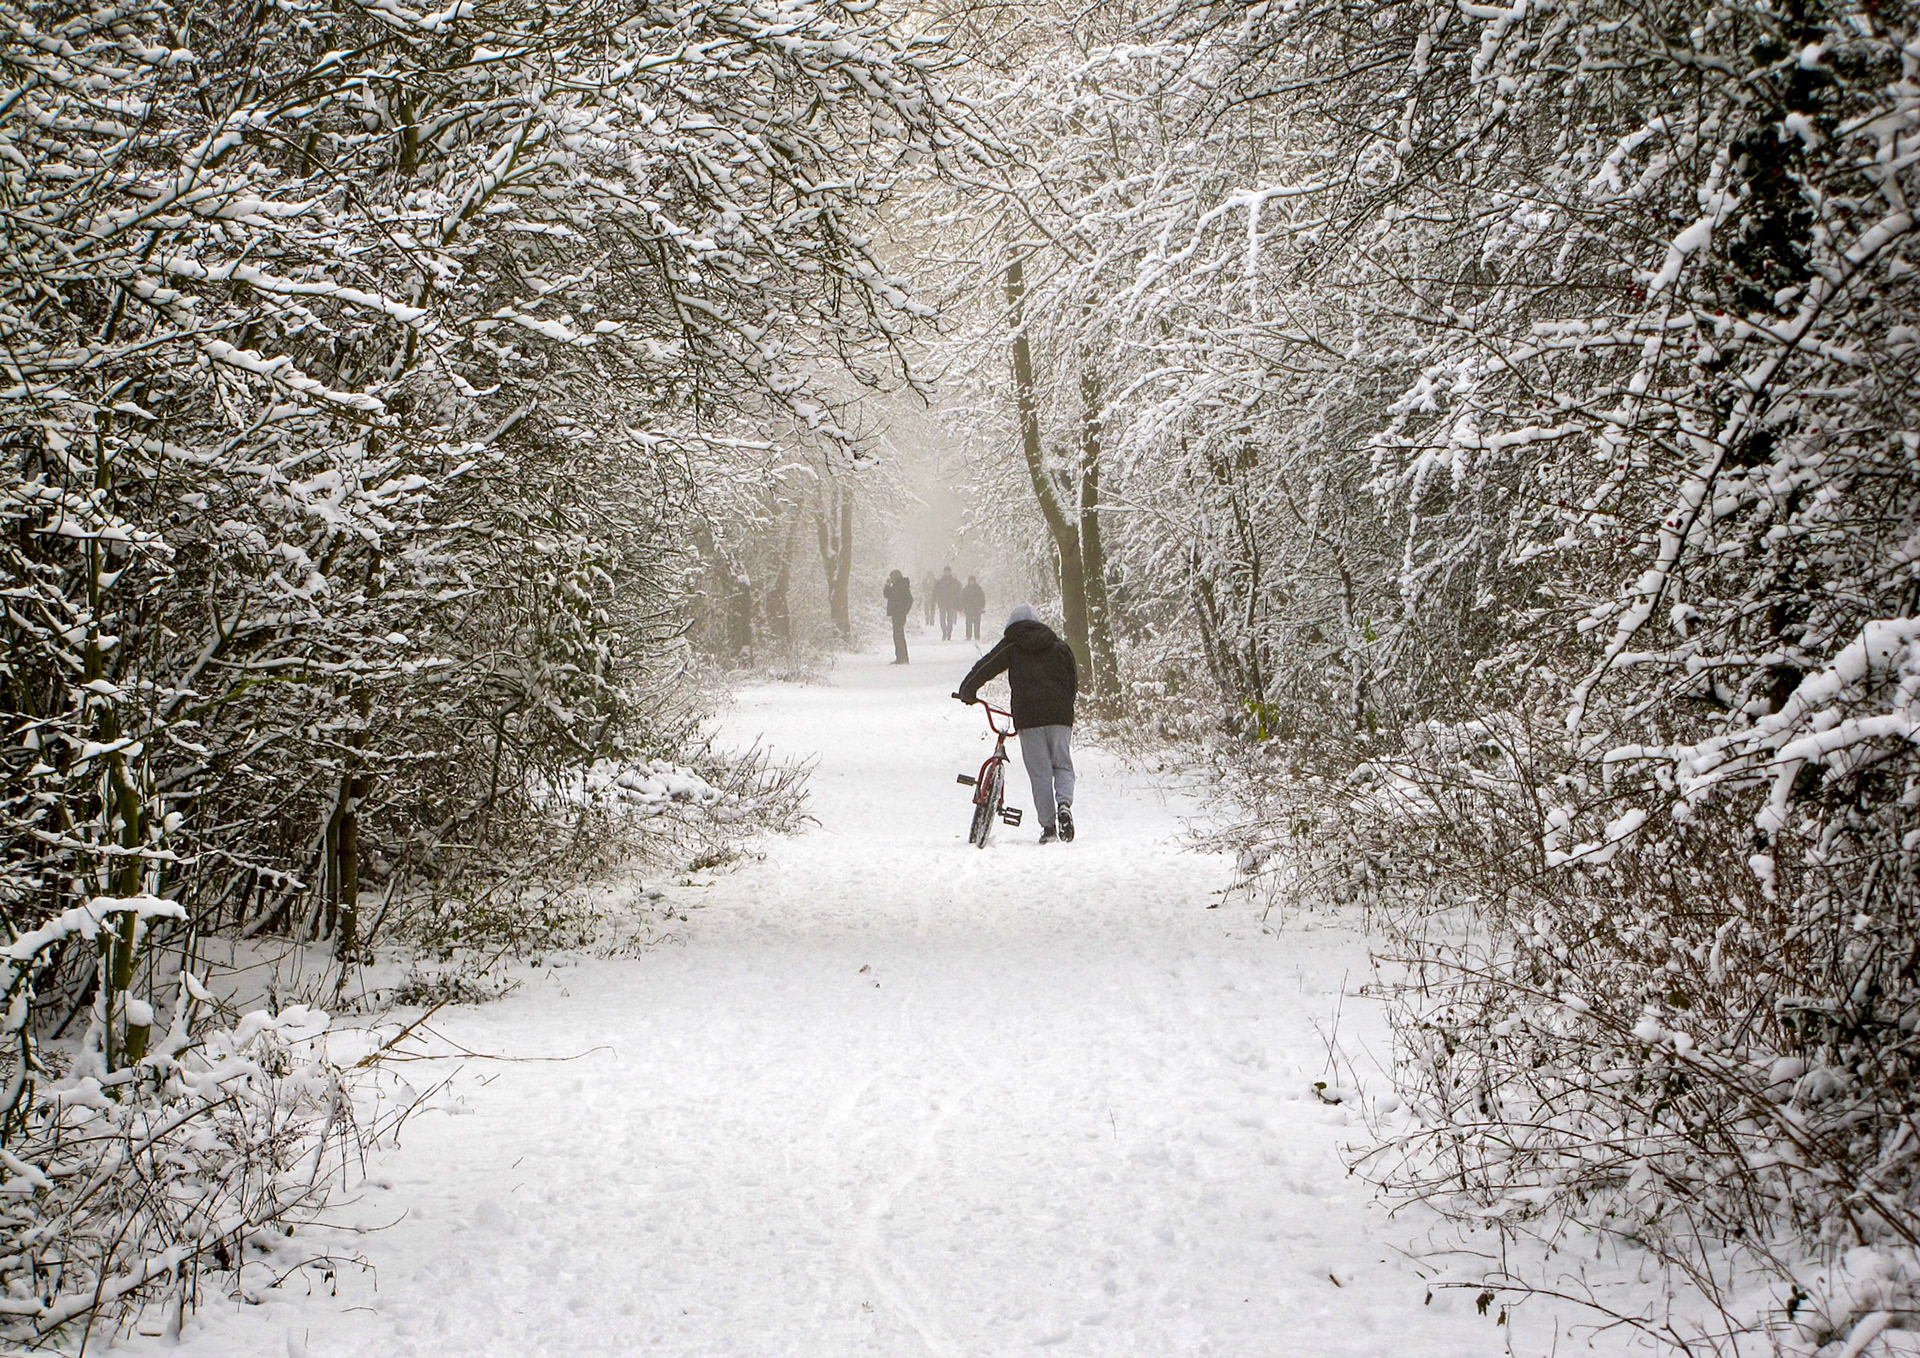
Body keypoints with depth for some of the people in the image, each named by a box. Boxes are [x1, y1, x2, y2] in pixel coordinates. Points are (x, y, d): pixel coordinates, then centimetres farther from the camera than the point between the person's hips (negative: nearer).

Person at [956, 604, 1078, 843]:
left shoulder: (1011, 645, 7)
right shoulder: (1059, 646, 16)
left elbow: (986, 667, 0)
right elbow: (1074, 681, 18)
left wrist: (967, 691, 12)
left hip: (1028, 716, -2)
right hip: (1060, 715, 2)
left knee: (1040, 773, 3)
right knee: (1063, 766, 11)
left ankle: (1048, 826, 0)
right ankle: (1064, 802, -17)